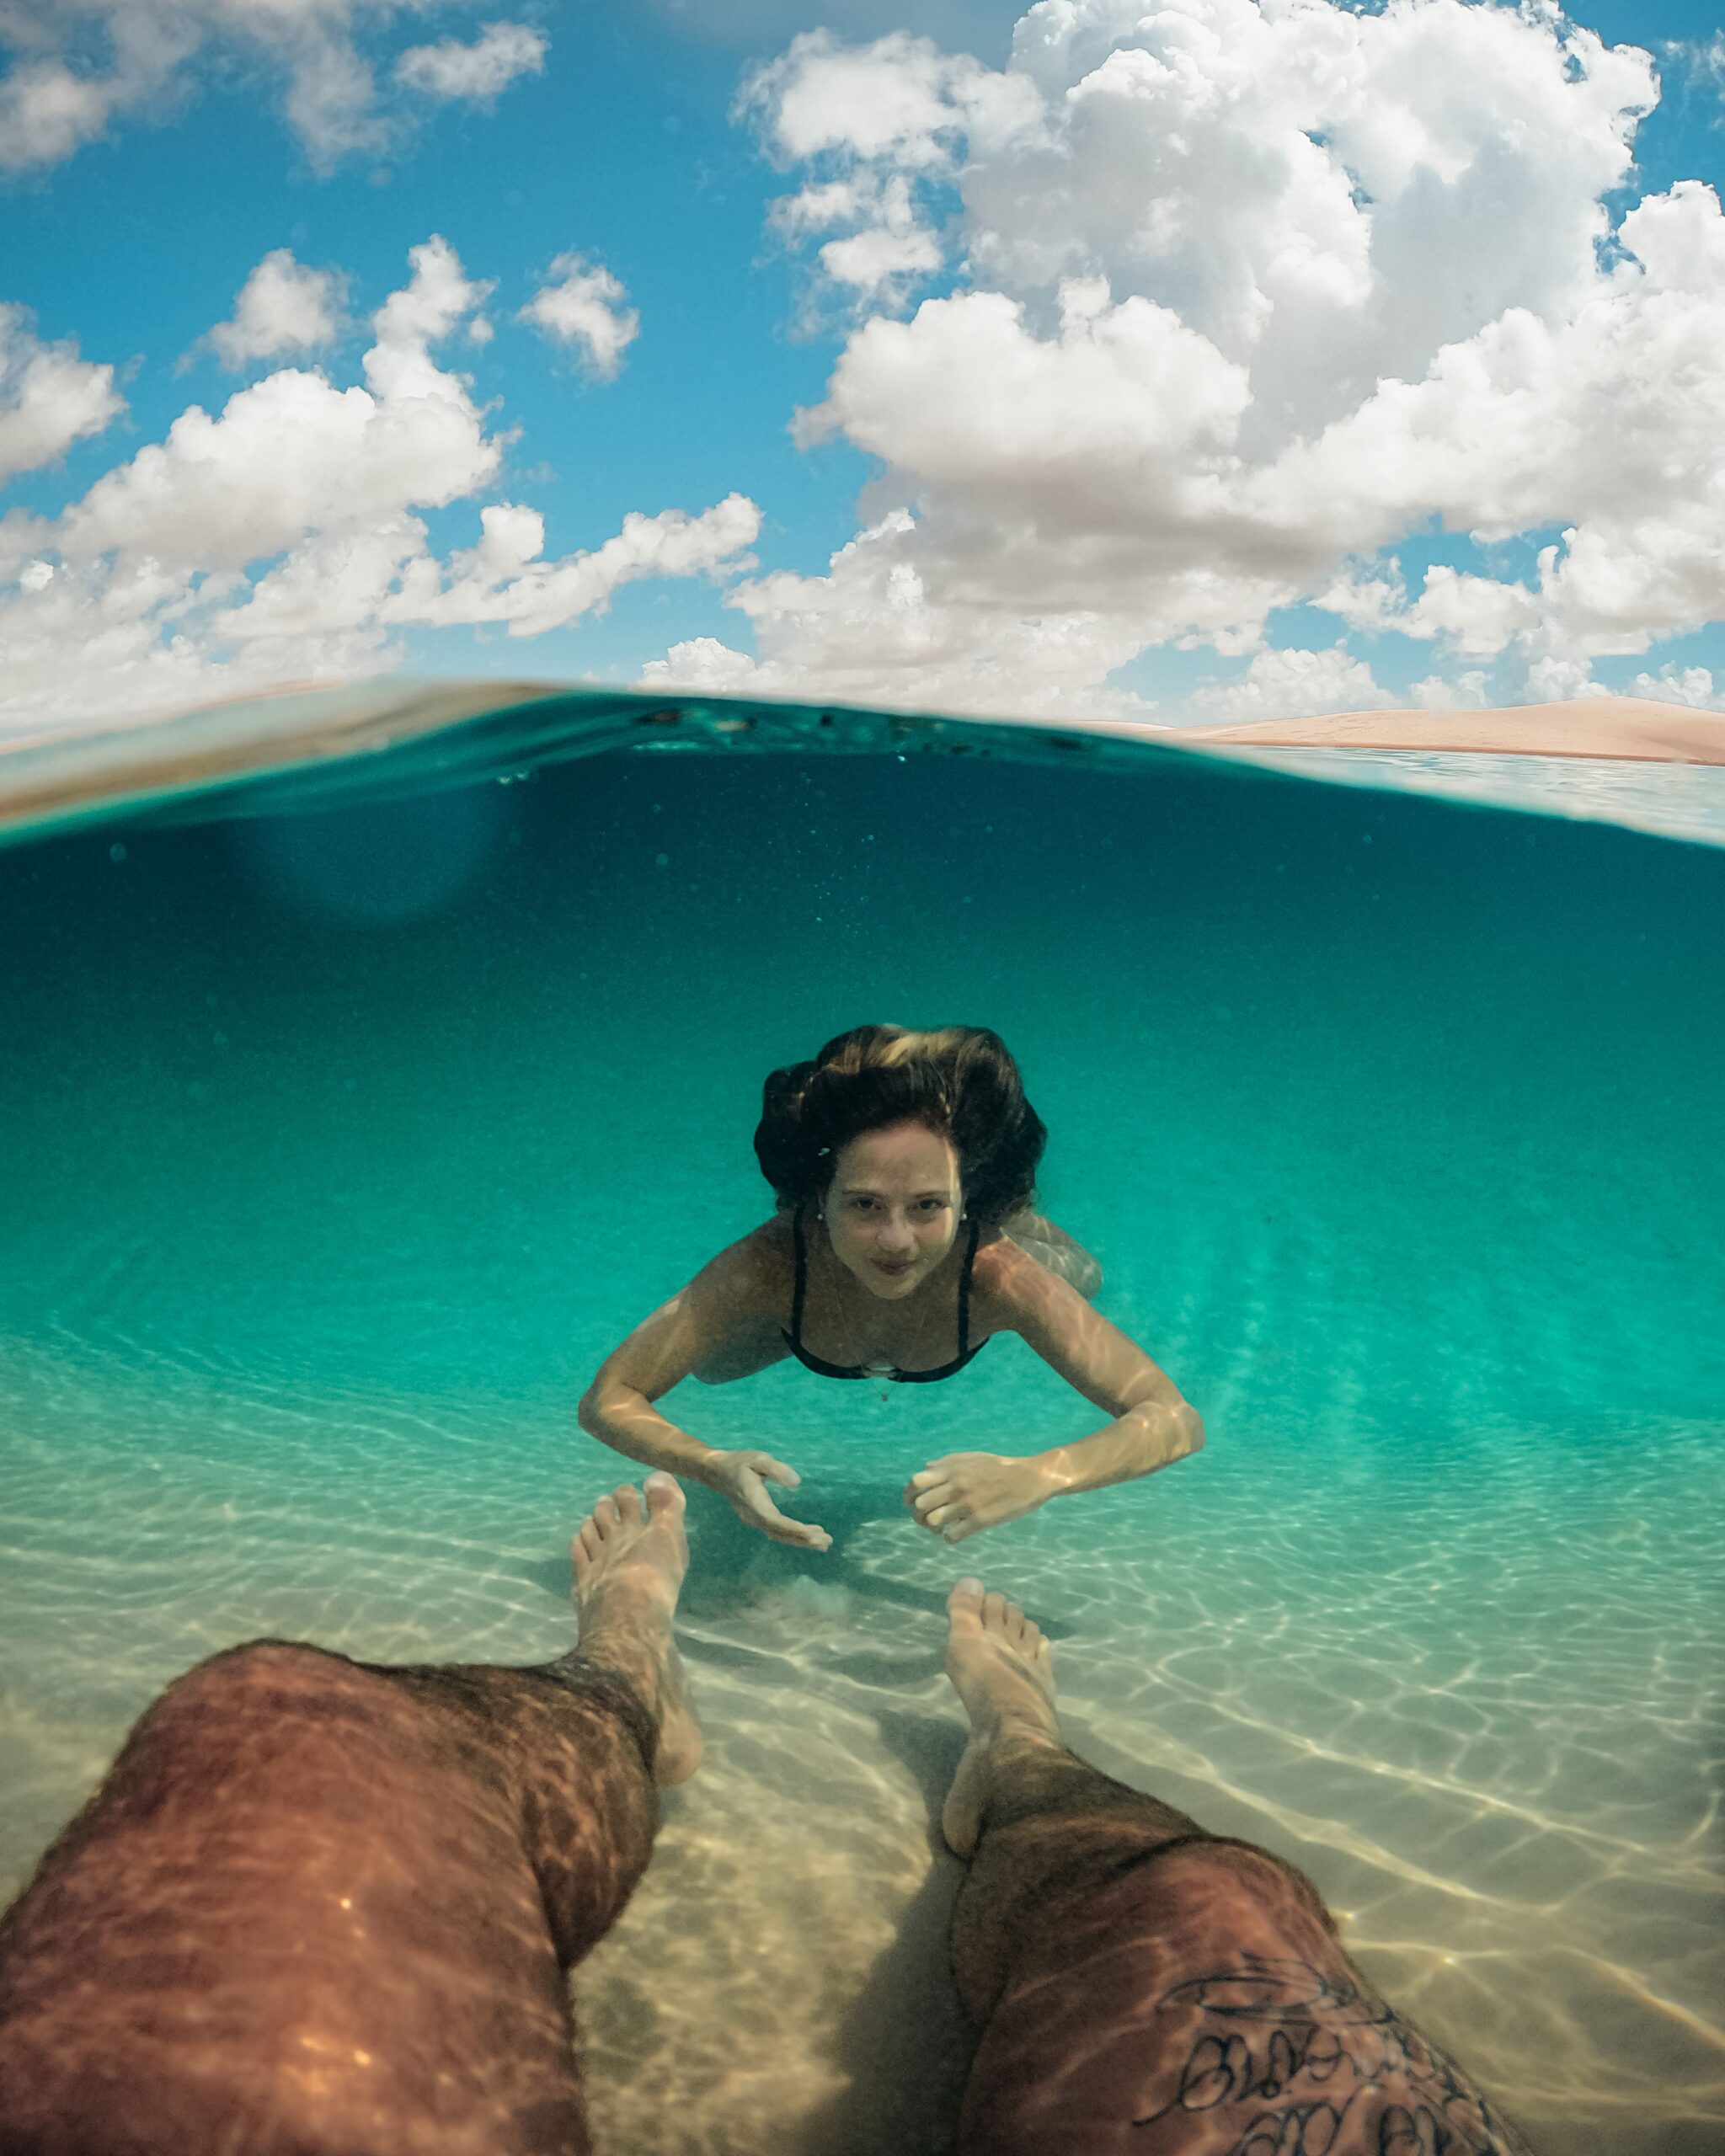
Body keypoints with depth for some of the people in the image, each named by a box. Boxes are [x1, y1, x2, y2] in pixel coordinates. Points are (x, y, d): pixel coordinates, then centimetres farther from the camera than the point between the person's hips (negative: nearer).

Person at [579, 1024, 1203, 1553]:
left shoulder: (997, 1273, -48)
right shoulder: (774, 1264, -47)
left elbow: (1176, 1420, -50)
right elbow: (606, 1400, -43)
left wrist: (1038, 1475, -70)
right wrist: (714, 1467, -64)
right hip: (811, 1294, 0)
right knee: (709, 1367, 27)